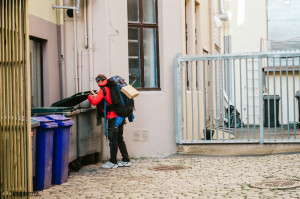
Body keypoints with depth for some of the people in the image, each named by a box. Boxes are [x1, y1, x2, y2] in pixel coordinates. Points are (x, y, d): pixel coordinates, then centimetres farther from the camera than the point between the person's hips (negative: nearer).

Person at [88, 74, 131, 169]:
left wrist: (89, 96, 8)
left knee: (112, 139, -2)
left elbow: (95, 102, -12)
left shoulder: (103, 89, -7)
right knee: (119, 139, 15)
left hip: (113, 117, -8)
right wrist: (95, 96, 26)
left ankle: (113, 162, 3)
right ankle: (126, 160, 18)